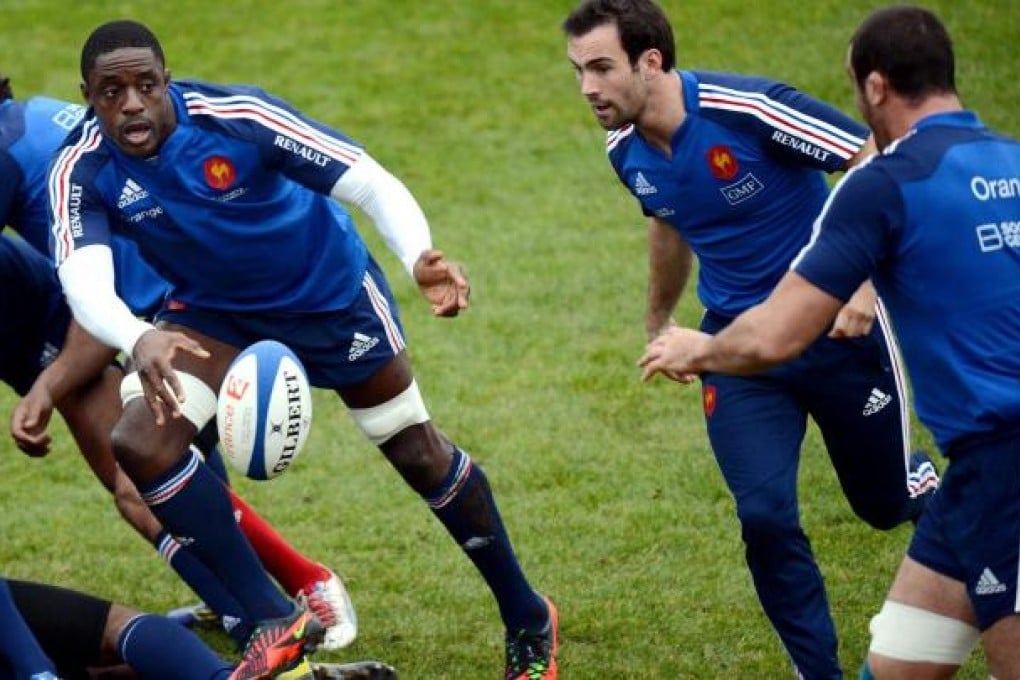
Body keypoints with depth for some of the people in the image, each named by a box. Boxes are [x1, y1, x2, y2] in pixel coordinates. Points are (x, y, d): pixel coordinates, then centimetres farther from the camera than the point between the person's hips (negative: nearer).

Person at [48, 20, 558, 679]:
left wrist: (419, 257, -53)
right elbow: (84, 279, -39)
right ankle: (277, 623, -11)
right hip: (215, 310, 3)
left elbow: (372, 183, -32)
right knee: (140, 443, -21)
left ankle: (528, 619, 28)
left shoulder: (237, 116, -32)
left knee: (417, 451, 5)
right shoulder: (82, 171, -24)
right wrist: (139, 339, -62)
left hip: (329, 290, -2)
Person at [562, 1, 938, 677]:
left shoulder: (748, 108, -26)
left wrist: (863, 277, -32)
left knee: (888, 501, 11)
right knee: (765, 517, -13)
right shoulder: (626, 151, -5)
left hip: (837, 325, -4)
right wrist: (659, 323, 30)